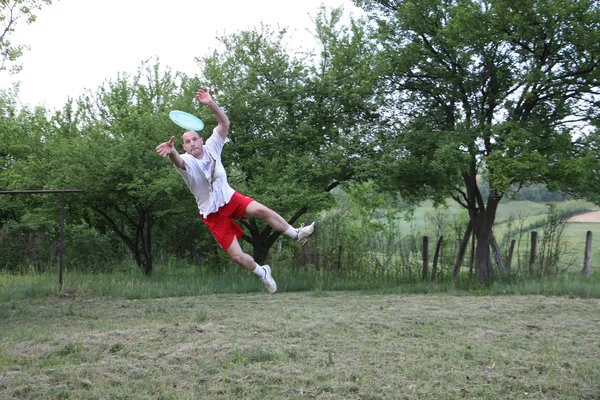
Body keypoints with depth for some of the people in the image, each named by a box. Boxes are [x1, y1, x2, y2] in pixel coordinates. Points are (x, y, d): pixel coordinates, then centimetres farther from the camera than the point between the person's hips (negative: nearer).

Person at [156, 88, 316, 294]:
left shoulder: (211, 147, -6)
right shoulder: (186, 161, -16)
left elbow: (224, 123, -16)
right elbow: (178, 160, -42)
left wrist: (211, 104, -31)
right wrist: (171, 152, -66)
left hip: (230, 198, 2)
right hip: (212, 213, -2)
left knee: (261, 210, -28)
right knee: (236, 256, -8)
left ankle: (297, 234, -9)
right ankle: (262, 273, 20)